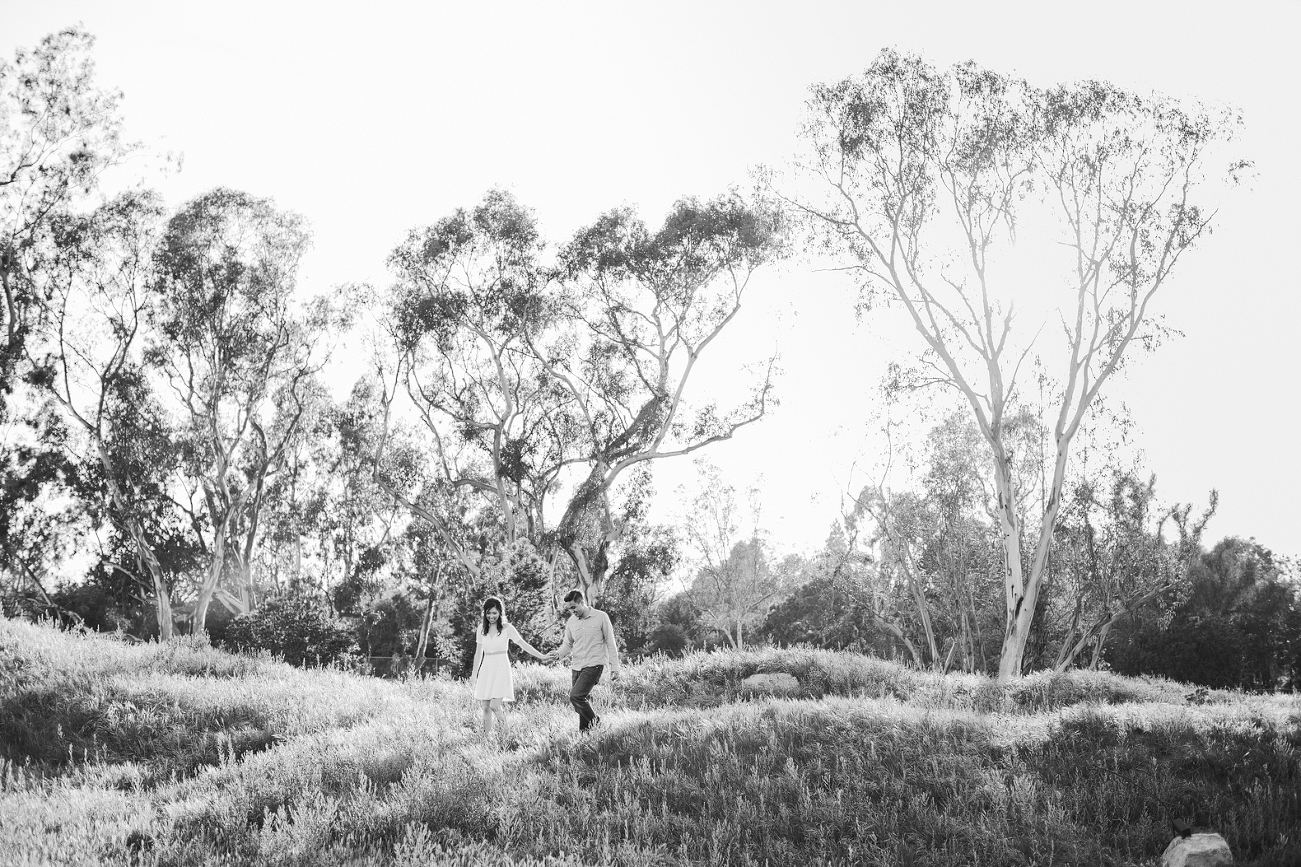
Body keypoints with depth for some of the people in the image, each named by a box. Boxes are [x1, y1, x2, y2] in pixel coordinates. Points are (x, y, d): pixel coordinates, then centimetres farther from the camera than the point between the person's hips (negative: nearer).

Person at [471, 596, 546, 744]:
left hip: (501, 669, -4)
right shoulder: (481, 628, 9)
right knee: (485, 707, 1)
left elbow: (524, 644, -2)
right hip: (486, 669, 4)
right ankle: (486, 740, 7)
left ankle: (505, 737, 0)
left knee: (495, 705, -16)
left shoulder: (507, 628, -2)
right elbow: (478, 653, 15)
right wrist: (474, 674, 16)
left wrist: (543, 657, -8)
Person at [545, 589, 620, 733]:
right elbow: (567, 644, 17)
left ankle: (594, 722, 2)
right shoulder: (571, 622, 8)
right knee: (581, 700, 4)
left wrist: (614, 667, -4)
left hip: (594, 665, -5)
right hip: (576, 666, 5)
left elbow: (611, 643, -1)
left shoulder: (601, 617, -5)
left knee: (576, 696, -18)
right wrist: (558, 654, -5)